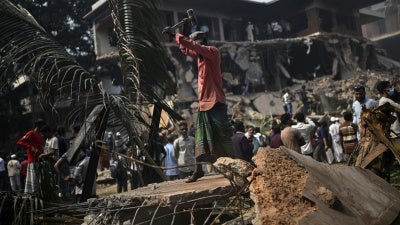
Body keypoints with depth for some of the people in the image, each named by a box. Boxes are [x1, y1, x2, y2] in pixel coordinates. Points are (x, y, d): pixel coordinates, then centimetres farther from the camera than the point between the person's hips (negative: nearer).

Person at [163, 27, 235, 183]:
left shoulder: (213, 52, -7)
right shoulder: (200, 56, 14)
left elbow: (192, 46, -19)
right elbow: (186, 49, 31)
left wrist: (176, 35, -13)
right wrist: (174, 36, 25)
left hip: (216, 102, -8)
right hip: (203, 103, 8)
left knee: (223, 135, -6)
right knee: (200, 138, 7)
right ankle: (199, 169, 11)